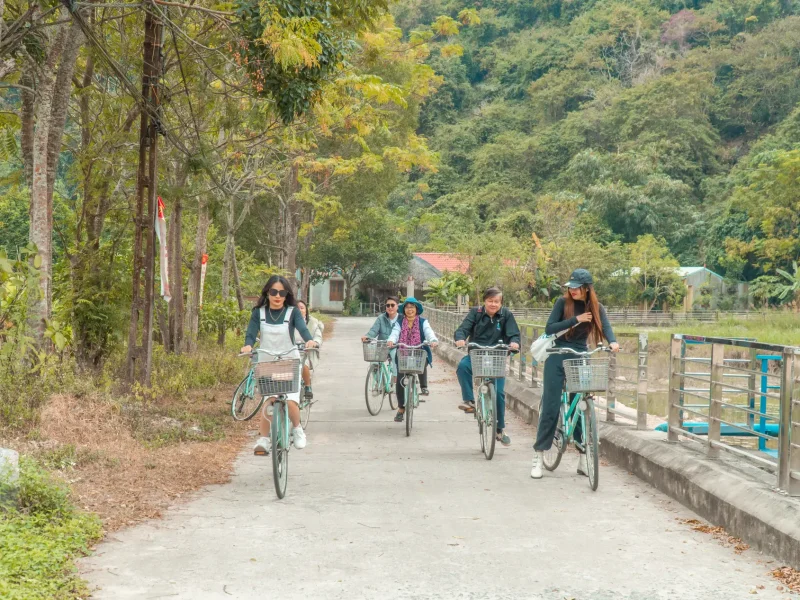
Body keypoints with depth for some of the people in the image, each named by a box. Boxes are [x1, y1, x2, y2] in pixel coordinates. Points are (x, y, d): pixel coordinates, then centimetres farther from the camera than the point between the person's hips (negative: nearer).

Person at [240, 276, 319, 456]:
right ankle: (263, 439, 6)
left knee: (291, 401, -15)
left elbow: (302, 328, -18)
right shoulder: (259, 313, 1)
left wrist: (310, 340, -41)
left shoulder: (292, 313, -2)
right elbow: (251, 333, -11)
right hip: (266, 364, 2)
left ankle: (297, 429, 12)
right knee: (267, 403, -4)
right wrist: (247, 346, -34)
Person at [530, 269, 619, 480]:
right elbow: (549, 329, -12)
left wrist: (612, 342, -36)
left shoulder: (596, 307, 1)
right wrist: (575, 320, -21)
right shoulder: (563, 302, -5)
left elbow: (606, 327, -14)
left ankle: (583, 458, 8)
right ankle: (538, 457, 1)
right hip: (558, 358, -2)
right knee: (550, 407, -5)